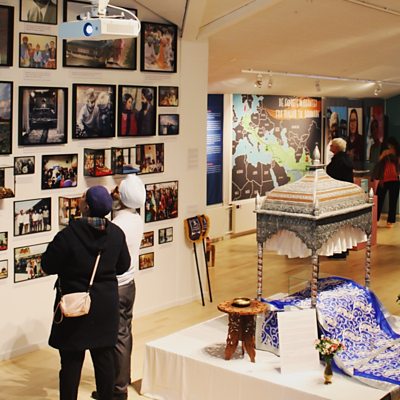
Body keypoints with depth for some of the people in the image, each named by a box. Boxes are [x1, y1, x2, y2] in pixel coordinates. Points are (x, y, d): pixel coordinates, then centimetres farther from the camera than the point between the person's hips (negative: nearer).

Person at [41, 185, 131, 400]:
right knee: (104, 356, 14)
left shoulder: (68, 235, -20)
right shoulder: (116, 233, -5)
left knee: (72, 360, 6)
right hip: (107, 304, 4)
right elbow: (123, 265, 7)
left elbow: (48, 266, -11)